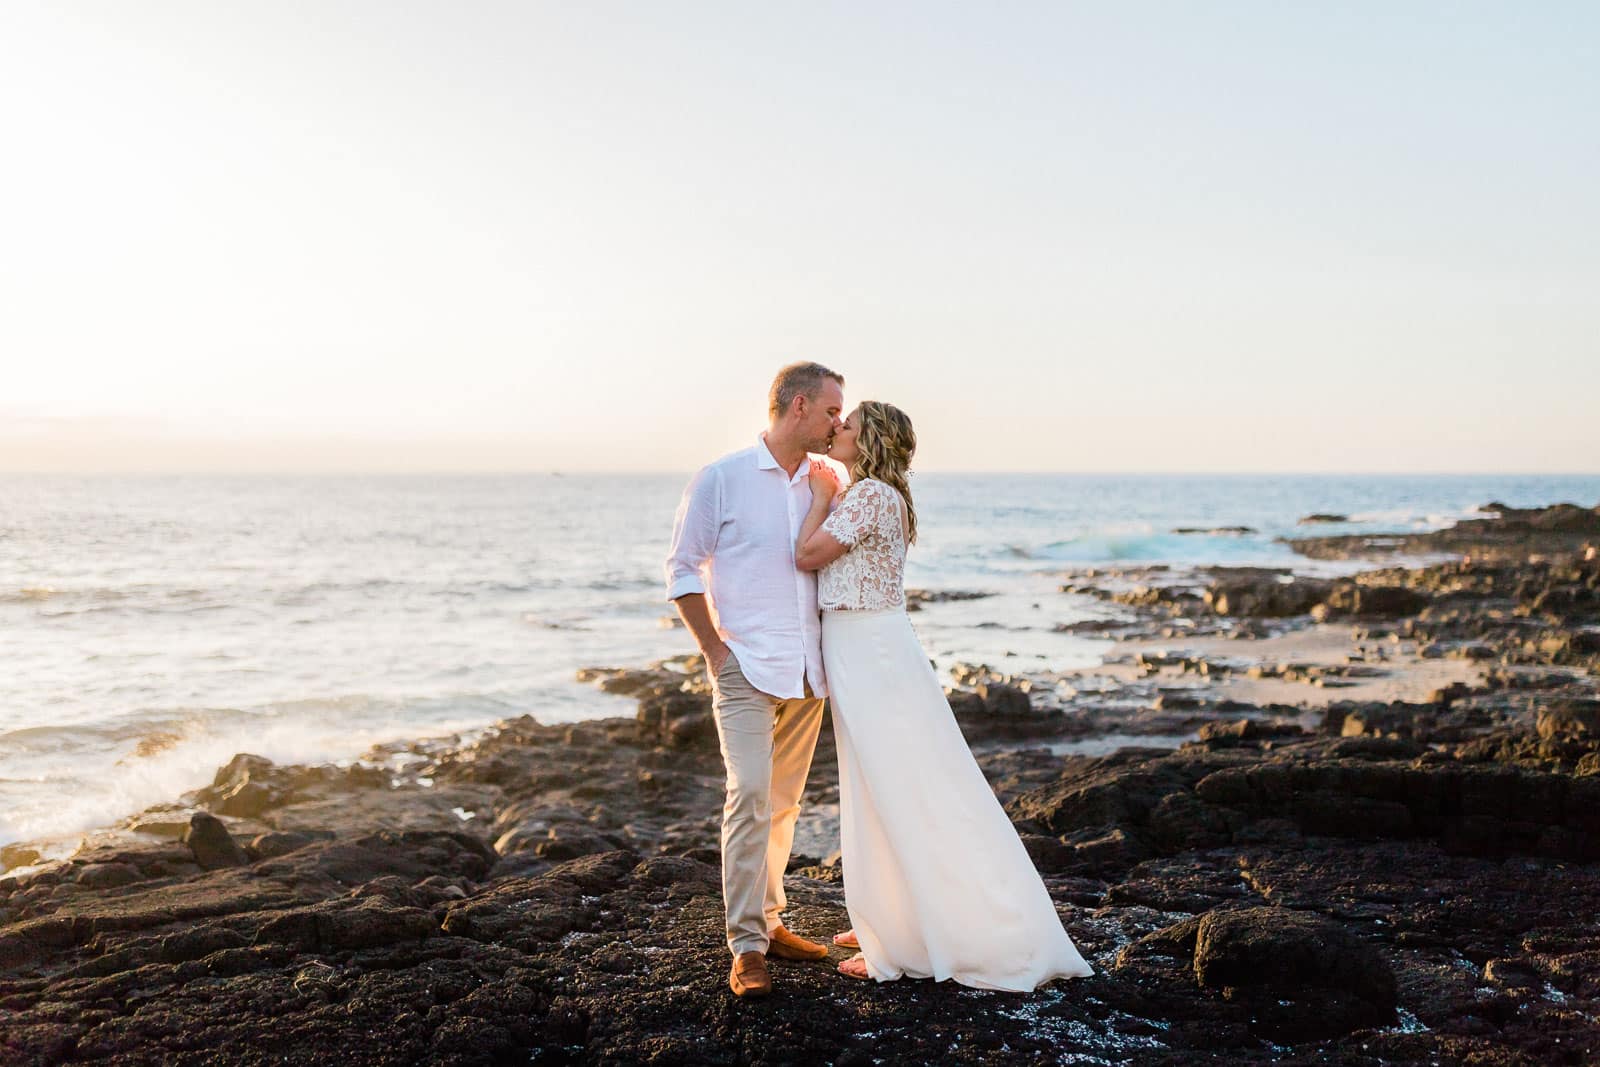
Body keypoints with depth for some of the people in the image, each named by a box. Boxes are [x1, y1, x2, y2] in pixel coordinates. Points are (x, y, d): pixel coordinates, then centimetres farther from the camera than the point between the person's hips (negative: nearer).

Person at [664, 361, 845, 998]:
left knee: (784, 803, 11)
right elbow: (682, 569, 0)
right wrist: (713, 647, -6)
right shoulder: (722, 479, -4)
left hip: (807, 673, 6)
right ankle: (746, 949, -9)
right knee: (750, 795, -14)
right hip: (746, 669, -5)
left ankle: (769, 921, 23)